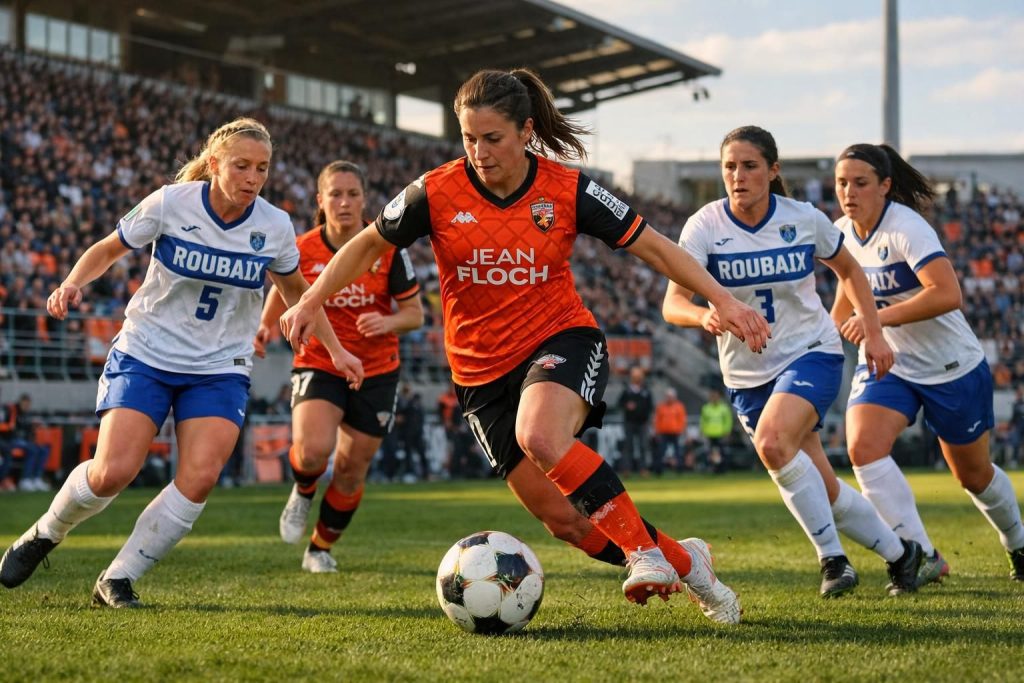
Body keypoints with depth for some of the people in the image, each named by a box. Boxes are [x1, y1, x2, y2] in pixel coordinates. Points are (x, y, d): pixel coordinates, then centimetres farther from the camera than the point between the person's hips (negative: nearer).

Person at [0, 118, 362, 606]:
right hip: (146, 355, -2)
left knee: (201, 477, -17)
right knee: (112, 472, -16)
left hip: (220, 369, 2)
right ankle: (45, 534, 15)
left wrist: (335, 349, 11)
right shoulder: (171, 203, -13)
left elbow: (295, 290, 13)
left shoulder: (275, 226, -6)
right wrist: (72, 284, -17)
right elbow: (109, 249, 1)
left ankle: (118, 578, -1)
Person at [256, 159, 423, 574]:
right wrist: (264, 330, -9)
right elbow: (283, 291, 11)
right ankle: (303, 492, 11)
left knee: (351, 470, 6)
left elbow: (415, 313, -2)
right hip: (318, 364, -1)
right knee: (313, 451, -27)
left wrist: (388, 323, -23)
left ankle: (321, 549, 31)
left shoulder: (388, 249, -8)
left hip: (376, 372, 1)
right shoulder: (302, 251, -8)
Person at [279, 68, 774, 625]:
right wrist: (309, 303, 0)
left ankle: (645, 550, -23)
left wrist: (723, 301, -9)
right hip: (481, 369, 2)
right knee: (563, 521, -3)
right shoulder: (437, 192, -8)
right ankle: (681, 563, 18)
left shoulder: (568, 191, -10)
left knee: (539, 438, -37)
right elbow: (369, 244, 7)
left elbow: (653, 247, -2)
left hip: (561, 340, -2)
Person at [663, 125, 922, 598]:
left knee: (772, 441, -31)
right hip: (747, 373, 2)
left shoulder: (805, 220, -9)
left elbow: (849, 270, 11)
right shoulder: (705, 226, -12)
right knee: (822, 489, 6)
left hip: (811, 352, -2)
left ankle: (833, 555, -14)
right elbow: (673, 302, -23)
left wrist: (873, 333, 3)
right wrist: (704, 315, -45)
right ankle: (899, 552, 30)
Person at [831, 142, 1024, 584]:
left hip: (952, 366, -5)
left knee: (973, 474, 12)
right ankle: (922, 557, -16)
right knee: (863, 447, -23)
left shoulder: (905, 228, -24)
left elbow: (948, 294, -37)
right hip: (886, 363, 5)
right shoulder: (841, 233, -3)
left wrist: (879, 318, -36)